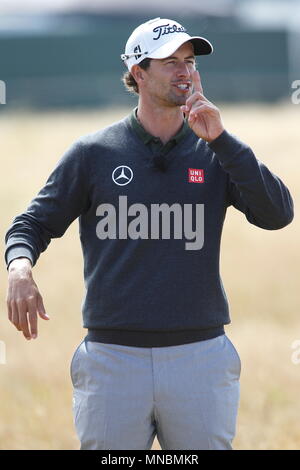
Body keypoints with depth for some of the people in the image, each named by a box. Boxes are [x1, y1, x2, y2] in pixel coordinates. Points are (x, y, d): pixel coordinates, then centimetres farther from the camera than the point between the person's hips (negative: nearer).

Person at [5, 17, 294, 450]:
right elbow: (34, 223, 8)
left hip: (199, 360, 1)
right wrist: (20, 268, -14)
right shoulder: (93, 153, 4)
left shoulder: (215, 153, 6)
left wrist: (219, 138, -12)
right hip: (113, 361, -1)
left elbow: (277, 214, -7)